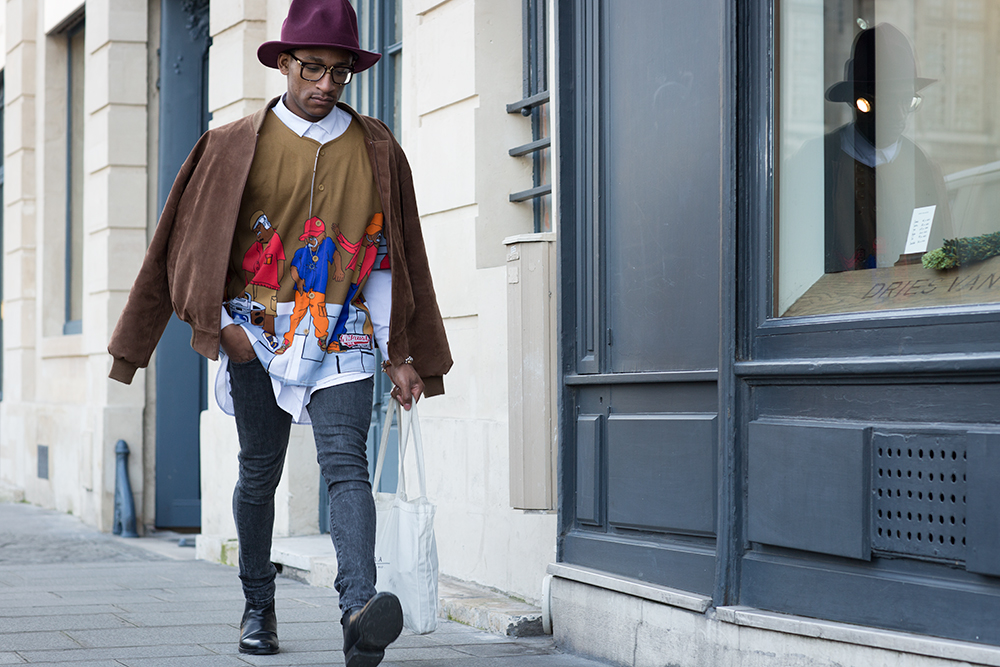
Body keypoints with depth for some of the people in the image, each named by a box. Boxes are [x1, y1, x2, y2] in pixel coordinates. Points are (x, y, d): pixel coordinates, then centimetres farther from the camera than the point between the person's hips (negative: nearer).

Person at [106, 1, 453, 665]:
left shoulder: (376, 150, 8)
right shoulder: (236, 146, 5)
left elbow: (387, 256, 11)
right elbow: (194, 239, 5)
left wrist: (401, 355, 8)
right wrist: (219, 323, -7)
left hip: (342, 340, 0)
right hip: (256, 334, 0)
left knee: (346, 465, -16)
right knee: (260, 472, 8)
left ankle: (360, 610, -33)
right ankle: (259, 605, 28)